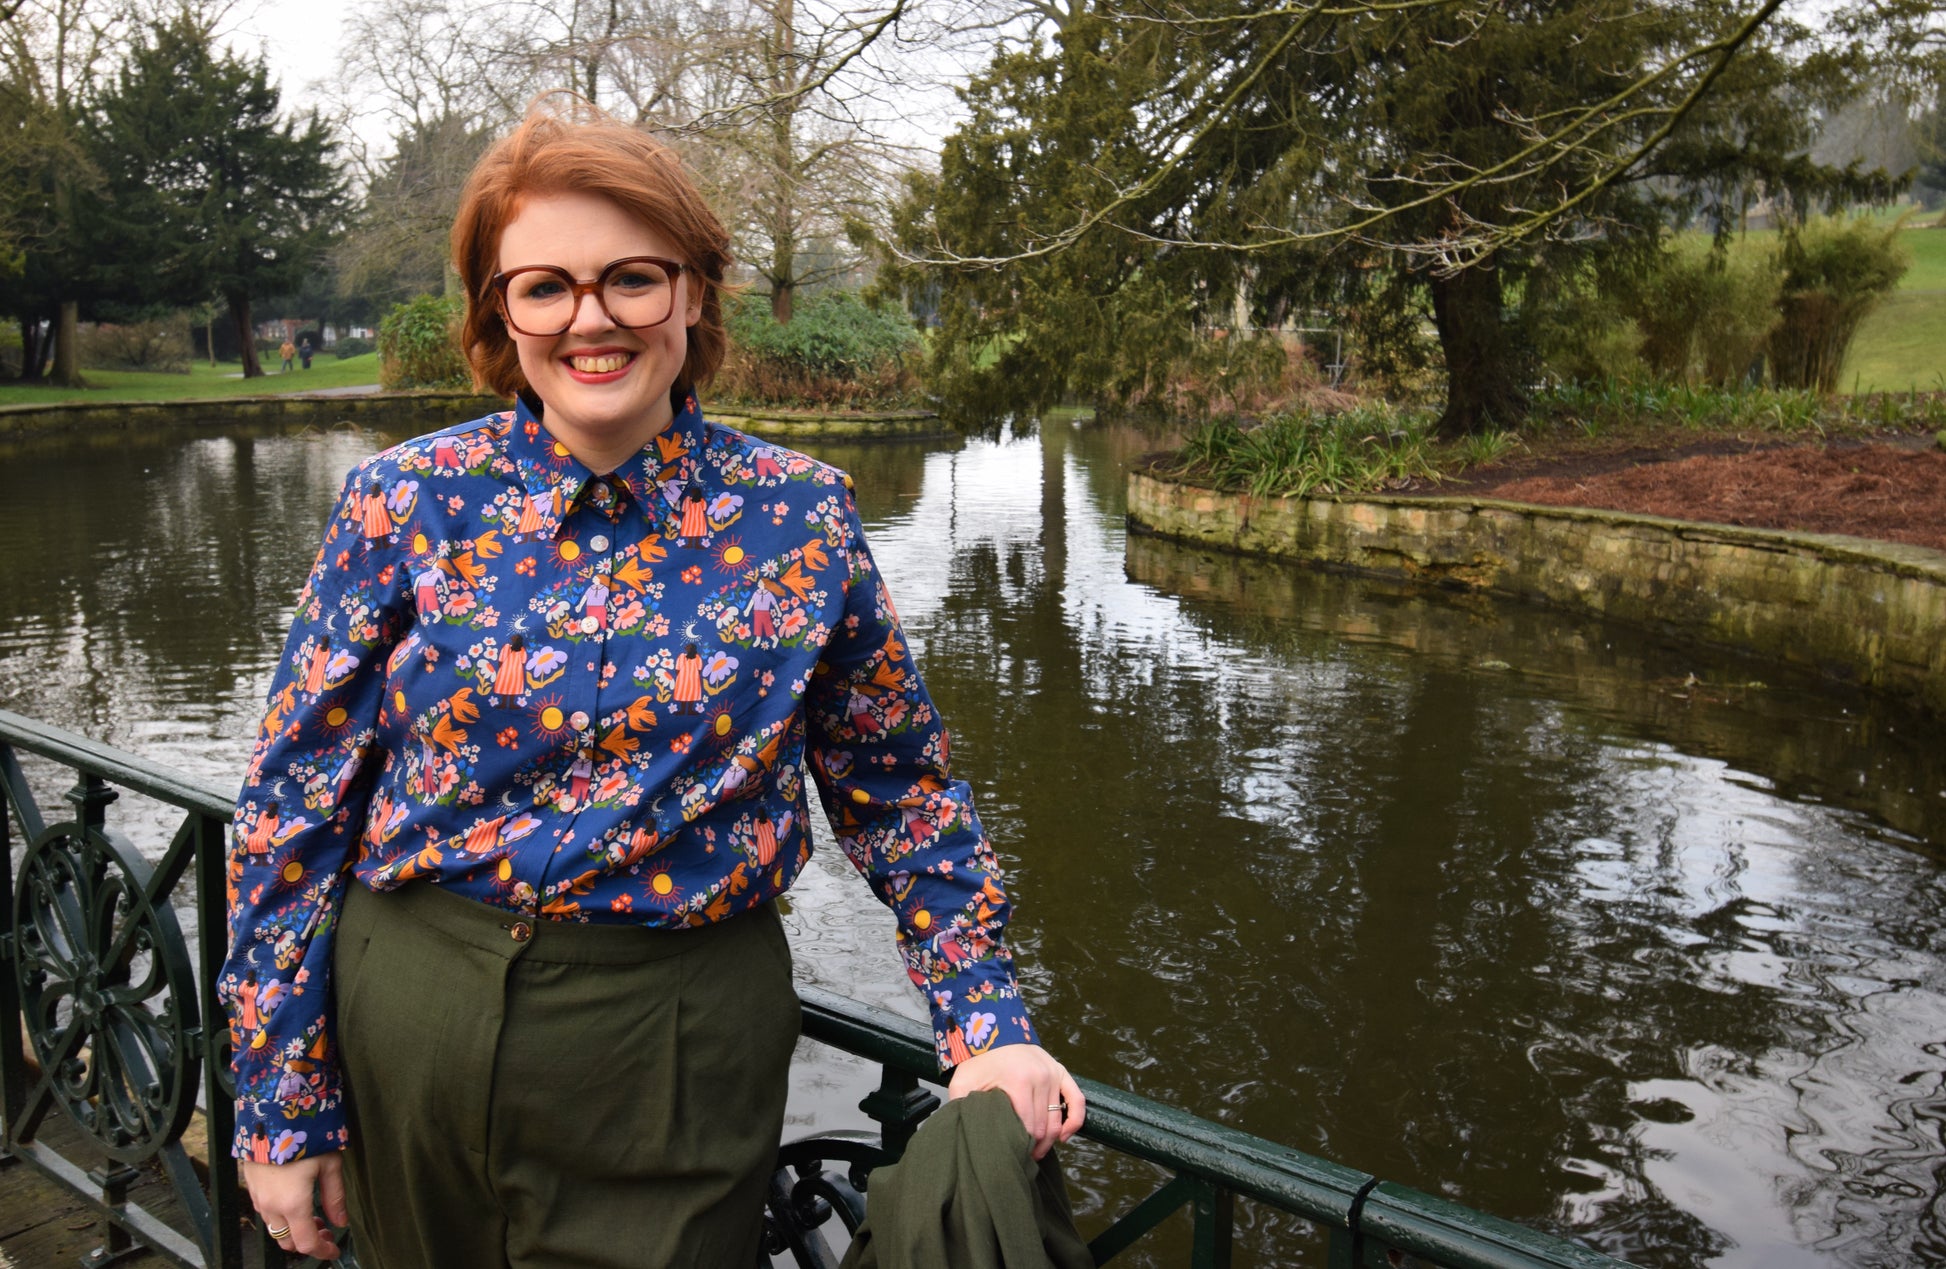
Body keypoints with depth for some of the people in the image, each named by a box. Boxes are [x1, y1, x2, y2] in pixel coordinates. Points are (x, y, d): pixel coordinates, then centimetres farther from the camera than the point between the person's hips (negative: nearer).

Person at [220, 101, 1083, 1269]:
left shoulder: (800, 514, -6)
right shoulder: (408, 502, -6)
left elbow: (899, 789, 3)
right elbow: (296, 808, -2)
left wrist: (987, 1023, -3)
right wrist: (283, 1105, -1)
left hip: (680, 1047, -1)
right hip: (409, 1027, 2)